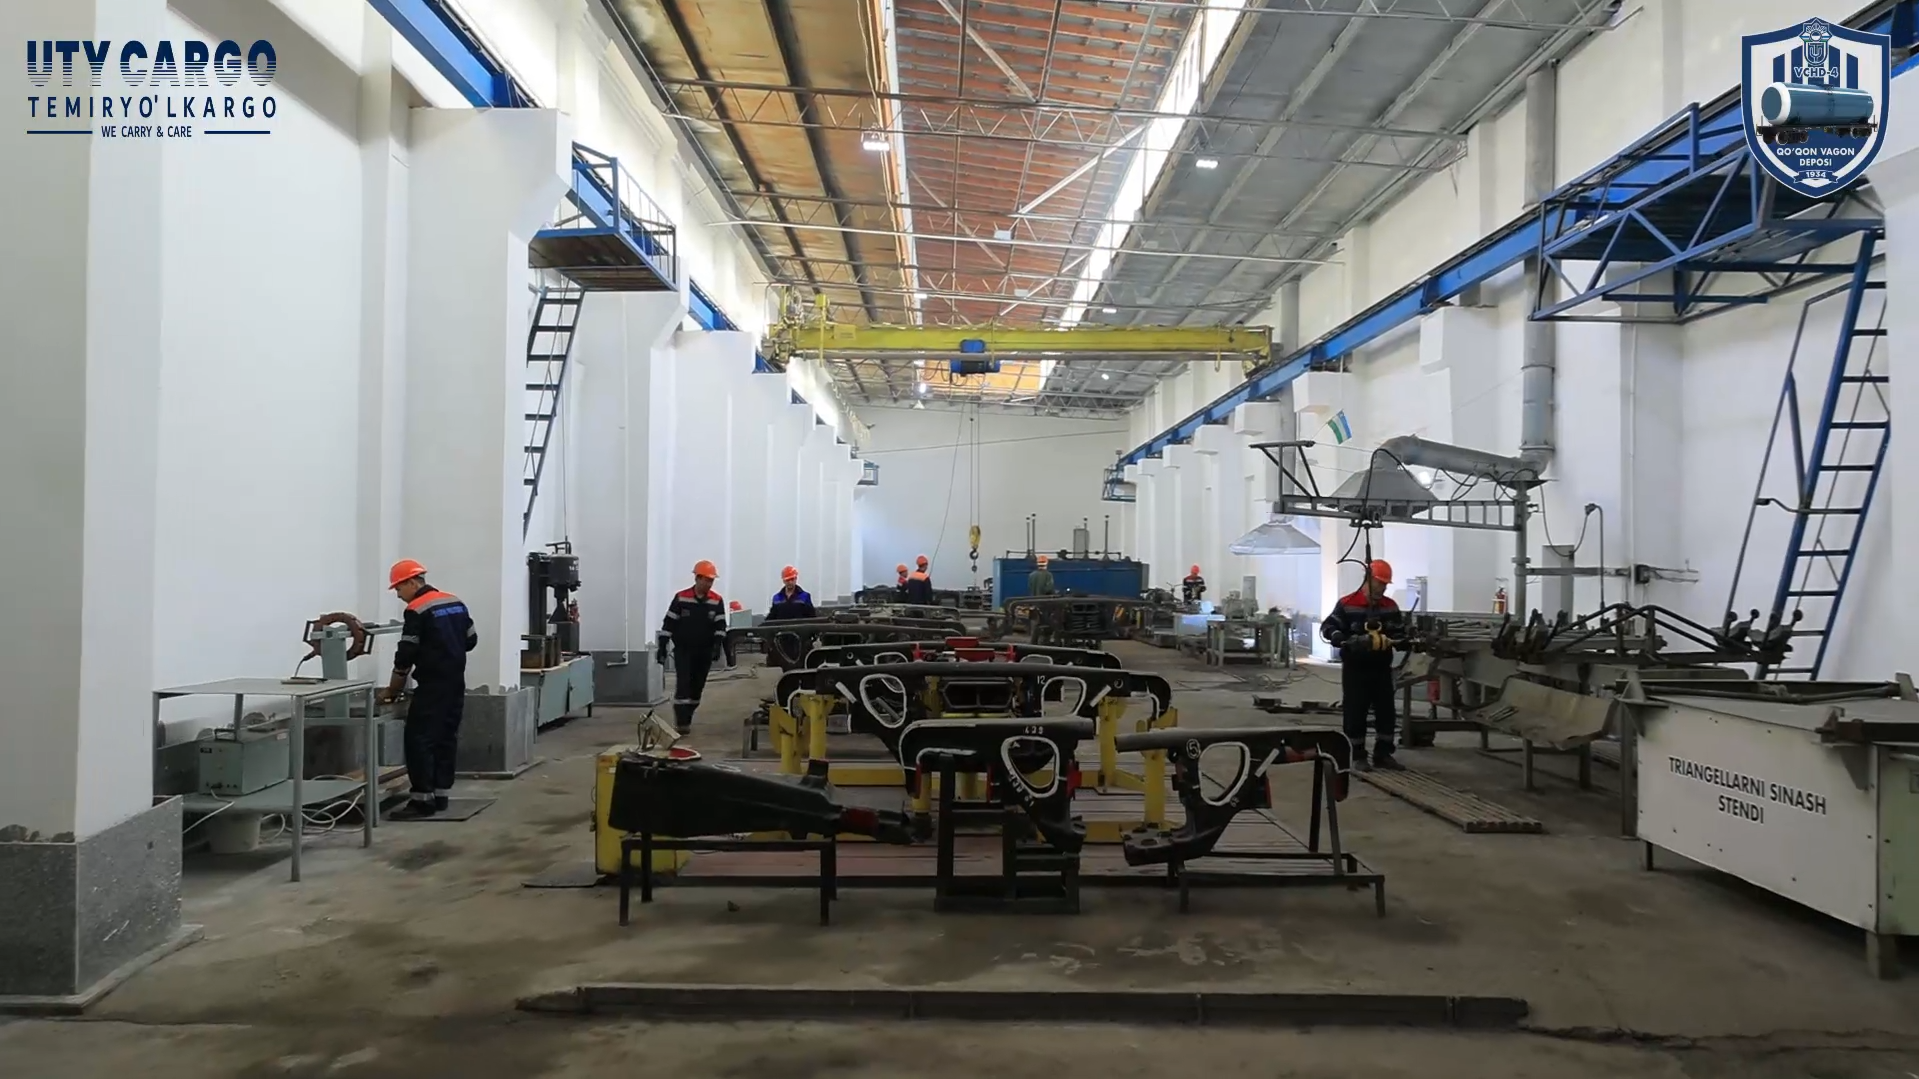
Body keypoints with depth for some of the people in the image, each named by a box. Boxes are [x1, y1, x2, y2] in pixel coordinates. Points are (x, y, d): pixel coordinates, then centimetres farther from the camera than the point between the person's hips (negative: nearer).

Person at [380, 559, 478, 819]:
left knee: (419, 740, -5)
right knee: (446, 738, 11)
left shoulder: (416, 611, -12)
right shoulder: (456, 602, 11)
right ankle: (441, 794, 15)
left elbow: (405, 656, -10)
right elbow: (471, 640, 16)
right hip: (456, 683, 8)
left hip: (432, 686, -8)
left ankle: (422, 800, -6)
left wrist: (392, 690, 1)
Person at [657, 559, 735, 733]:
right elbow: (668, 623, -3)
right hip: (683, 649, -3)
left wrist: (718, 644, -19)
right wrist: (662, 647, -6)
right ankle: (681, 722, -13)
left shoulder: (717, 601, -1)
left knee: (697, 686, 9)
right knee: (683, 684, -12)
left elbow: (720, 625, -3)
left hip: (704, 651, 3)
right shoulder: (681, 598, -6)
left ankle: (686, 718, 24)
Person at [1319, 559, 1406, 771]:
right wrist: (1348, 640, -27)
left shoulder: (1391, 607, 6)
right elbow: (1327, 628, -12)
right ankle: (1357, 755, 10)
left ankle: (1382, 754, 18)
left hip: (1381, 668, 5)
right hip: (1355, 669, -5)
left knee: (1386, 711, 7)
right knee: (1355, 713, 0)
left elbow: (1399, 632, 16)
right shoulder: (1347, 604, -9)